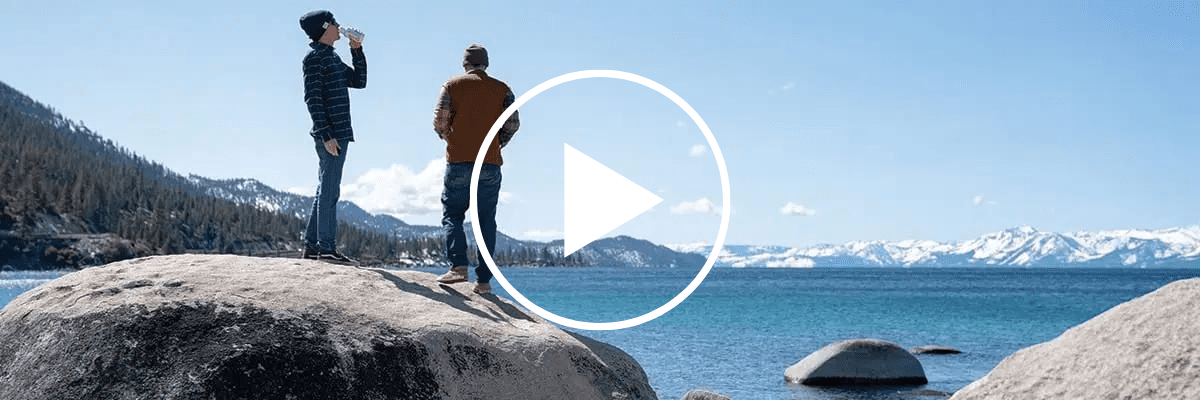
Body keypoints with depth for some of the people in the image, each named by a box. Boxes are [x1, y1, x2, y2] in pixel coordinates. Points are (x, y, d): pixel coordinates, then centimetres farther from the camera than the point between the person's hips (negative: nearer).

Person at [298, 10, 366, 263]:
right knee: (329, 192, -9)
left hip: (339, 133, 10)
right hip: (330, 134, -10)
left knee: (326, 191, 12)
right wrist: (326, 135, -21)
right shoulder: (314, 58, -9)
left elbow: (359, 81, 23)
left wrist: (357, 51, 13)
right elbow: (312, 98, -15)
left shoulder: (332, 57, 20)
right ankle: (326, 248, -7)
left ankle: (311, 246, 17)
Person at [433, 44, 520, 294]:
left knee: (452, 214, 5)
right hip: (490, 165, 2)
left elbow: (439, 121, -2)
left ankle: (458, 266, -16)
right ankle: (483, 280, 2)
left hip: (458, 162, -2)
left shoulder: (452, 85, 6)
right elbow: (513, 124, 0)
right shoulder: (502, 89, 10)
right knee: (486, 222, 6)